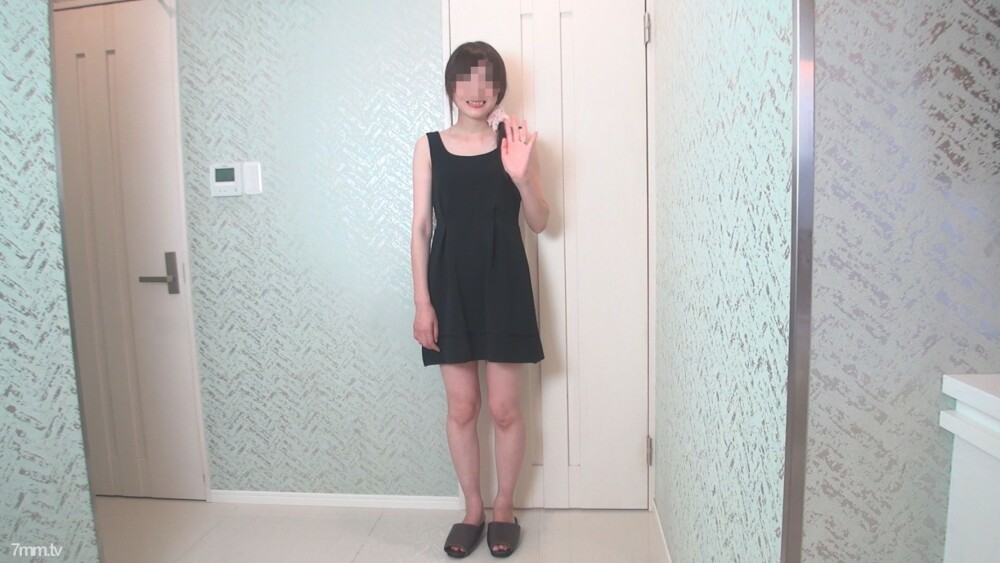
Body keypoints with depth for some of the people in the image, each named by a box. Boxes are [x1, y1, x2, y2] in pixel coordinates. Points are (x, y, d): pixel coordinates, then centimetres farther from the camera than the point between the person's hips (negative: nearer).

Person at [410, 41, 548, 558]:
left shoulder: (512, 140, 3)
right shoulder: (429, 147, 5)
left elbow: (539, 222, 2)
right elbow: (421, 226, 3)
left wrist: (522, 176, -17)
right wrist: (422, 301, -3)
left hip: (503, 285, -1)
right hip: (450, 286, 1)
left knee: (504, 408, 6)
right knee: (461, 408, 9)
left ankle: (504, 508, 29)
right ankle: (472, 509, 30)